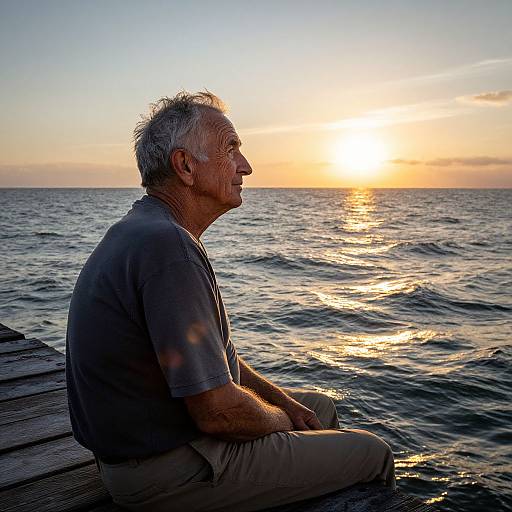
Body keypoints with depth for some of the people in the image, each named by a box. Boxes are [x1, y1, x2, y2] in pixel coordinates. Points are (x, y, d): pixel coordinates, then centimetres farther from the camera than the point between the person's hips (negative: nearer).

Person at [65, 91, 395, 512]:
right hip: (168, 471, -10)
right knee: (373, 453, 0)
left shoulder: (146, 232, 6)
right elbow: (218, 413, -28)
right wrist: (283, 421, -6)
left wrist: (284, 400, 8)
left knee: (322, 406, 22)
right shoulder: (168, 247, -29)